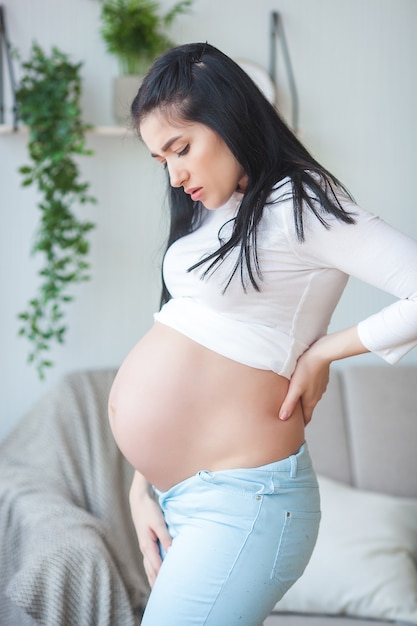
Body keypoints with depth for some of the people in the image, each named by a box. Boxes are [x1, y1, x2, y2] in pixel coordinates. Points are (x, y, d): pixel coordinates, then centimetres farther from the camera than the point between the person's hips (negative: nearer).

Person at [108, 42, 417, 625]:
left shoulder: (300, 206, -10)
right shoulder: (213, 212, 14)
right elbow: (187, 346, 13)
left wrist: (321, 350, -10)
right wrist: (143, 483, 8)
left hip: (238, 502, -8)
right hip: (173, 494, 8)